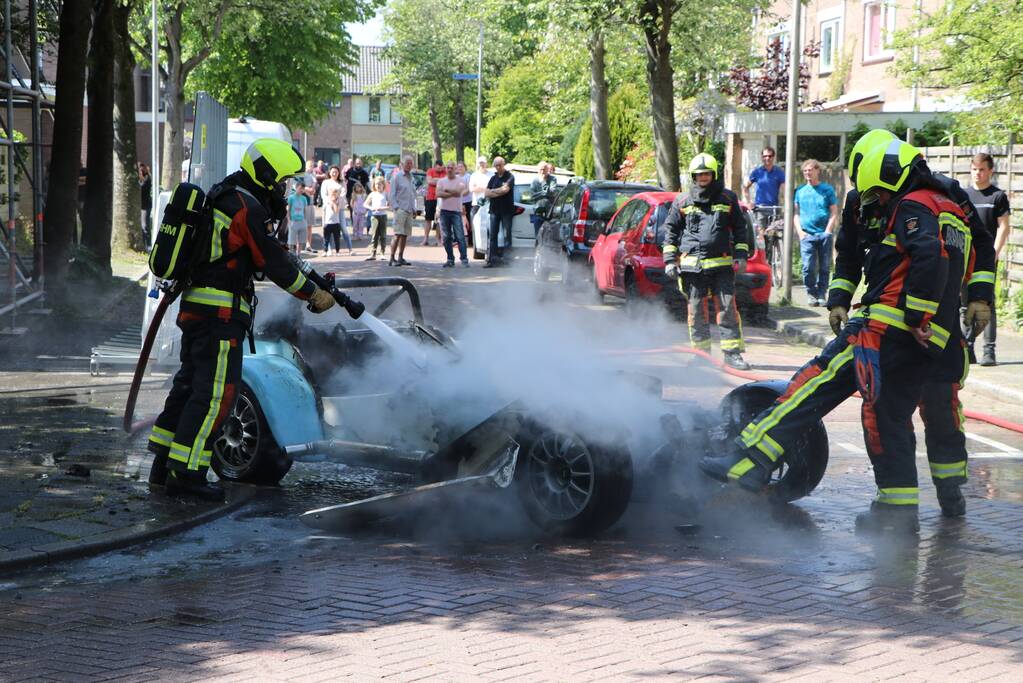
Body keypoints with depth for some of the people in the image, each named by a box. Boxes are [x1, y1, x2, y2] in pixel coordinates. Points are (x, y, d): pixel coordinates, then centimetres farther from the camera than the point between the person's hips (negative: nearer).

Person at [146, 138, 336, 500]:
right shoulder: (248, 209, -14)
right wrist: (314, 294, -3)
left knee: (189, 385, 15)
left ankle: (163, 469, 18)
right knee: (216, 393, -7)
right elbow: (274, 264, -13)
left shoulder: (222, 197, 18)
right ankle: (185, 474, -7)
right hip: (220, 313, -10)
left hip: (194, 307, 10)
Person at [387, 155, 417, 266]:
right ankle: (392, 259, -13)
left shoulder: (411, 178, 16)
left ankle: (400, 258, 14)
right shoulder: (396, 176, -5)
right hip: (400, 210, -7)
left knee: (405, 235, 8)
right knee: (398, 234, -13)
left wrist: (414, 208, 16)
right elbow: (391, 194, -8)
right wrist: (396, 207, -15)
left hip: (409, 211, 7)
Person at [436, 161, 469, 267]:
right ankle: (450, 259, 12)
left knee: (460, 236, -9)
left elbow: (459, 191, -15)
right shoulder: (441, 181, 9)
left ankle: (464, 258, -7)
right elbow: (438, 194, -7)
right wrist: (453, 193, -10)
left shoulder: (460, 180, 3)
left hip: (456, 211, -3)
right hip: (444, 211, 3)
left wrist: (446, 190, -5)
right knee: (446, 237, 5)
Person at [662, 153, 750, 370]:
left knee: (727, 308, -6)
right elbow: (671, 230, 13)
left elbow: (739, 228, 15)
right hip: (692, 265, 1)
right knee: (697, 311, 3)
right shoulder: (682, 201, 9)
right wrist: (670, 260, 6)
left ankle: (732, 352, -4)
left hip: (721, 264, 0)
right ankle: (701, 352, 11)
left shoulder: (727, 198, 10)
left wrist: (741, 255, 6)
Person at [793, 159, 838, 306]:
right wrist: (800, 231, 1)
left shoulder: (827, 190, 7)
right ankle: (811, 293, 4)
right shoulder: (800, 191, 11)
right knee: (808, 267, -8)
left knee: (825, 267, 1)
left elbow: (834, 213, 4)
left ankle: (822, 294, 11)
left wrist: (828, 231, -6)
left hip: (824, 234, -1)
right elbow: (796, 213, 13)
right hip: (807, 235, 1)